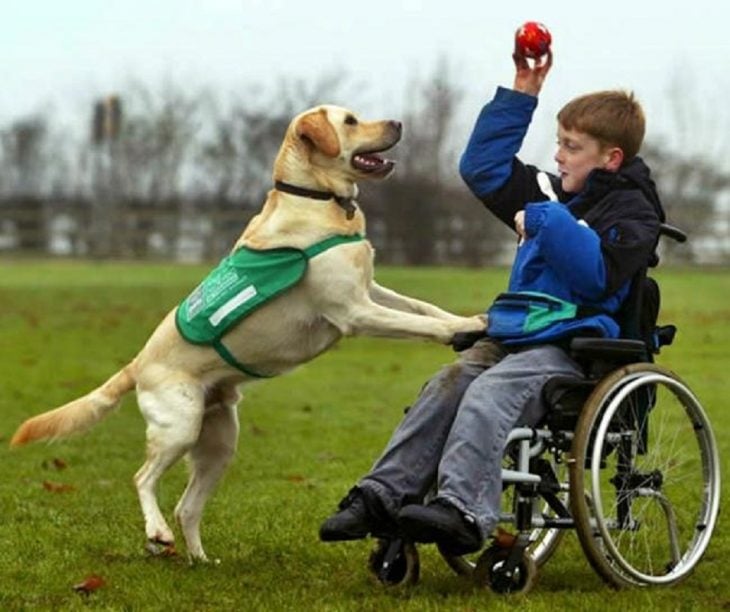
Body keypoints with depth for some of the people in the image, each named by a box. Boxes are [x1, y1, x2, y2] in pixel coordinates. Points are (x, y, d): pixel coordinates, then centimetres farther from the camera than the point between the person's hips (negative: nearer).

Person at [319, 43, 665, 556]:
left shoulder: (631, 211, -1)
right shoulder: (551, 192, 21)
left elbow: (597, 274, -18)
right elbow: (483, 168, 26)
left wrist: (547, 223, -16)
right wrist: (520, 96, 20)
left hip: (570, 349, -8)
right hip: (512, 335, 8)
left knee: (488, 396, -33)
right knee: (444, 388, -19)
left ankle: (463, 512, -49)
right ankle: (383, 496, -27)